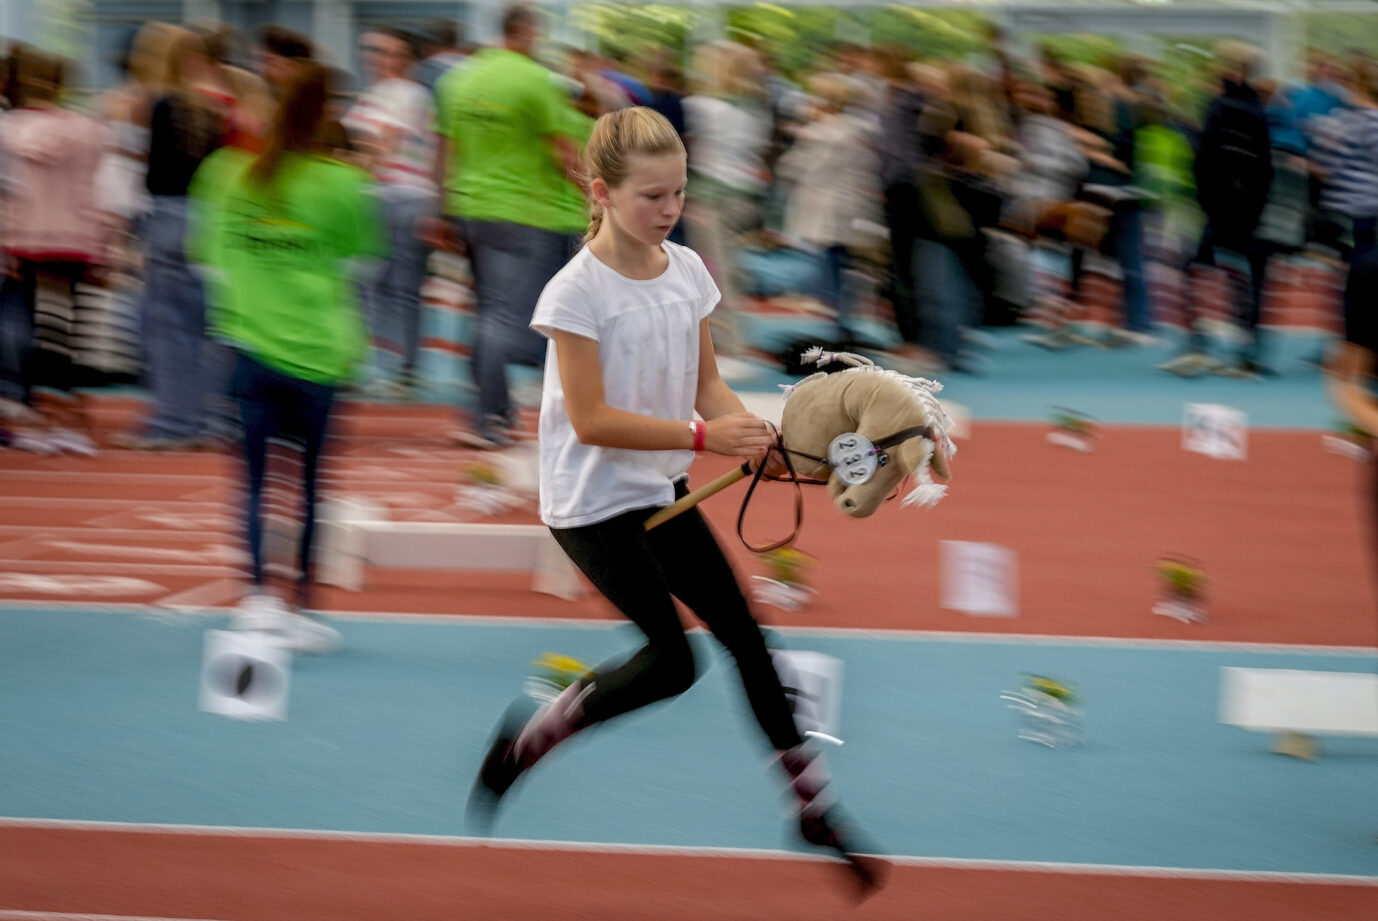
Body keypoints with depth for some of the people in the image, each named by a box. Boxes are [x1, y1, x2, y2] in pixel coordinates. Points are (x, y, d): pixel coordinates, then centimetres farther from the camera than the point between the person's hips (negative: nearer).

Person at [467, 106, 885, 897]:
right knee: (672, 661, -8)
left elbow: (707, 384, 6)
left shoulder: (687, 270, 1)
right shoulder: (577, 292, -20)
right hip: (593, 502, -7)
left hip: (663, 492, 7)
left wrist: (758, 438, -13)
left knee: (745, 635, 8)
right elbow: (592, 420, -23)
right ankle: (529, 739, 12)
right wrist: (700, 436, -29)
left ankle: (815, 806, 17)